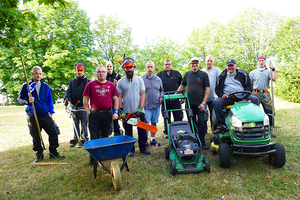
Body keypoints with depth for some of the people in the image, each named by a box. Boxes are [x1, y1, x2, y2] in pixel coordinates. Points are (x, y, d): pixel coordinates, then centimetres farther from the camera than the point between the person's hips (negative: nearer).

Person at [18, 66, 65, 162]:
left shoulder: (46, 87, 9)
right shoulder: (26, 86, 2)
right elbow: (20, 98, 7)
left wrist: (51, 111, 4)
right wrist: (27, 101, -14)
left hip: (45, 115, 2)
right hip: (33, 116, -1)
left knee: (53, 133, -3)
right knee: (36, 137, 6)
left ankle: (53, 152, 13)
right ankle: (39, 155, 23)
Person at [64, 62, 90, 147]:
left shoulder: (87, 81, 4)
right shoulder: (72, 81, 15)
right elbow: (69, 91, 5)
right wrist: (66, 98, -15)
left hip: (83, 106, -3)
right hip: (74, 106, 4)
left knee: (84, 123, -1)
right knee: (75, 123, 12)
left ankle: (85, 138, 12)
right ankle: (75, 139, 22)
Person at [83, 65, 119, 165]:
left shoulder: (111, 85, 6)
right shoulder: (90, 84, 2)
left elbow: (115, 100, 9)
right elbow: (85, 99, 4)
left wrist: (115, 112, -1)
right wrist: (89, 112, -2)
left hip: (107, 114, 2)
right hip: (94, 114, -1)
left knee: (105, 136, 13)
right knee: (94, 137, 3)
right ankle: (93, 159, 12)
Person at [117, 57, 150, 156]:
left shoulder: (139, 80, 5)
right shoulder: (121, 82, 3)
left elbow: (142, 95, 0)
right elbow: (119, 97, 2)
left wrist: (141, 108, -11)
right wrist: (121, 110, -7)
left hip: (139, 111, 0)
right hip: (126, 112, 0)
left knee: (142, 131, 6)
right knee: (128, 132, 9)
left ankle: (143, 147, 21)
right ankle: (130, 149, 22)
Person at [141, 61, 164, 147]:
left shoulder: (158, 79, 9)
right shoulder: (142, 79, -2)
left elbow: (161, 90, 21)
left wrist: (161, 97, 2)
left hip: (156, 105, 4)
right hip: (146, 106, -4)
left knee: (154, 123, 13)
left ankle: (153, 140, 26)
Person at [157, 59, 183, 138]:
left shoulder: (177, 73, 8)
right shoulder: (159, 74, 6)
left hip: (176, 100, 0)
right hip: (165, 100, 0)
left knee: (178, 117, 4)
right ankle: (166, 132, 22)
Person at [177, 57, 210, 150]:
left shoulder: (204, 74, 0)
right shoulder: (187, 74, 9)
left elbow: (207, 89, -2)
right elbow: (182, 86, 18)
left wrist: (203, 103, -9)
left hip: (200, 104, -2)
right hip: (190, 103, 3)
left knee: (201, 124, 0)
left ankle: (202, 143, 13)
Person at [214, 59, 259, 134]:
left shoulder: (242, 74, 14)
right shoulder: (222, 76, 16)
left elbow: (249, 85, 13)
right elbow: (217, 88, 17)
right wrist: (221, 94, -5)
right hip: (227, 97, 0)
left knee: (255, 99, -24)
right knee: (216, 102, -27)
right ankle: (222, 125, -26)